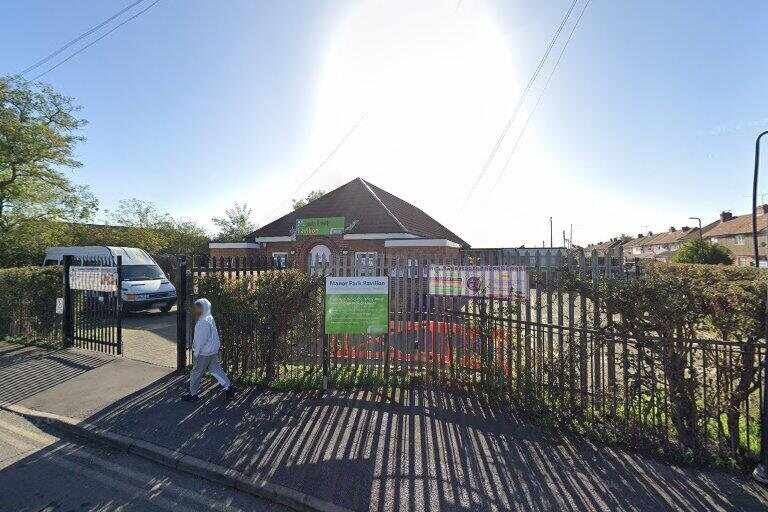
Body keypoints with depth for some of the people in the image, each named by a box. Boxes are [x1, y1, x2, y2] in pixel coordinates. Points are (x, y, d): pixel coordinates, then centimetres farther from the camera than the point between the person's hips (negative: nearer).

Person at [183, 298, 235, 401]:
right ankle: (228, 387, 20)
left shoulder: (203, 322, -25)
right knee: (215, 369, 17)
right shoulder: (209, 318, 4)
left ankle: (193, 394, 27)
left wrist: (196, 353, -10)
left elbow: (201, 340, -22)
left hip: (204, 353, -9)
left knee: (196, 373, 10)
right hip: (213, 350, 9)